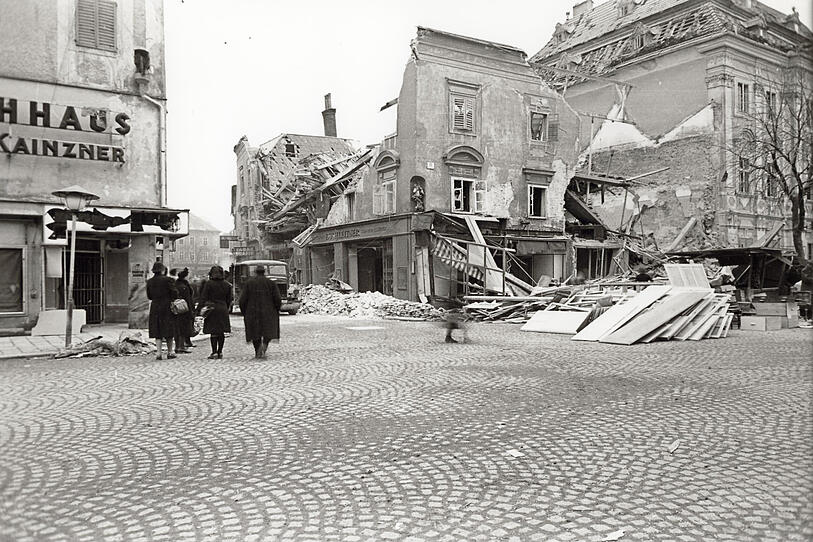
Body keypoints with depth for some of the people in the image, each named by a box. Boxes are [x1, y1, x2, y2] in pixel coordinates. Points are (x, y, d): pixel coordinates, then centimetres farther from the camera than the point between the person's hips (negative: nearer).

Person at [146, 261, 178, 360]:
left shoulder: (149, 282, 4)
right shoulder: (167, 280, -11)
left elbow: (149, 296, 11)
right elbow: (175, 293, -12)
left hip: (155, 308, 4)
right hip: (167, 307, -4)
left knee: (157, 332, 7)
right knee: (168, 330, 6)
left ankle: (158, 353, 2)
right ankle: (169, 352, 13)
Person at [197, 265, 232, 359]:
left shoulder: (208, 283, -6)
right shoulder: (227, 285, 7)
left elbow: (203, 298, -8)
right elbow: (229, 300, 12)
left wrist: (199, 309, -6)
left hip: (212, 309, -4)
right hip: (223, 310, 4)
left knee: (213, 332, 0)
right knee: (221, 332, 7)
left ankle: (214, 352, -2)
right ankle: (220, 352, 11)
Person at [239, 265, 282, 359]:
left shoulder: (248, 283, 0)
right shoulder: (271, 283, -1)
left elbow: (242, 299, -4)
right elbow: (278, 299, -5)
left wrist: (244, 312, 8)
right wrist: (276, 311, 11)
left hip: (252, 312, 1)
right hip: (268, 312, -1)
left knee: (255, 333, 13)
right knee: (268, 332, 7)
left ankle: (257, 354, 12)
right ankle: (264, 345, -21)